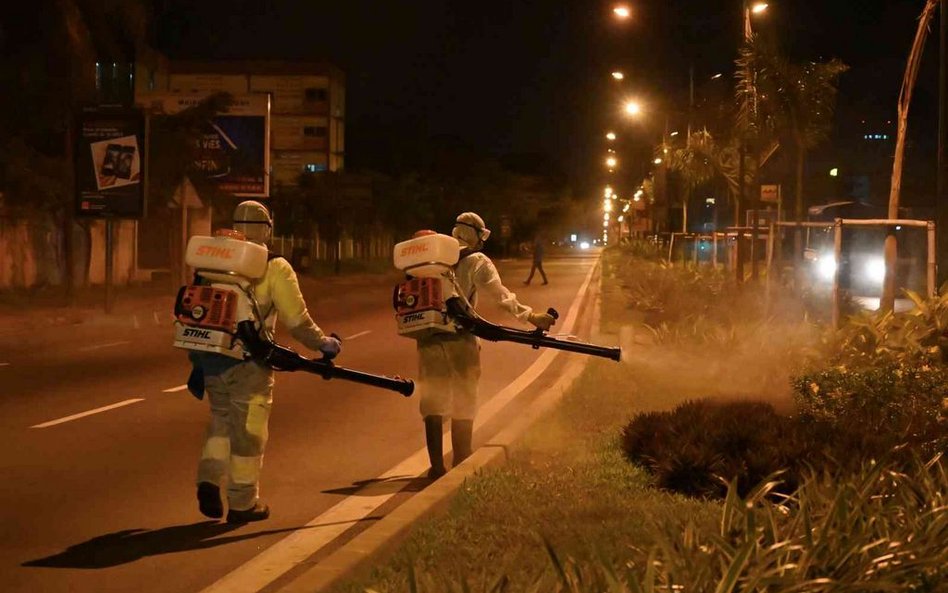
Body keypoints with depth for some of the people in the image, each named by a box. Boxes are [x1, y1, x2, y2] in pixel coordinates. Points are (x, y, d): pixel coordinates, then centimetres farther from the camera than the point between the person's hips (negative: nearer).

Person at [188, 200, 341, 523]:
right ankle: (243, 502, 14)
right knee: (248, 429, 6)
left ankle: (209, 479, 4)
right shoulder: (274, 268, -5)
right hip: (248, 363, -4)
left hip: (212, 358, 5)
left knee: (221, 420, 22)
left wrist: (197, 362, 21)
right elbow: (297, 318, -7)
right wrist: (322, 343, 10)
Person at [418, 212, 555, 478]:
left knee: (432, 401, 9)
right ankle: (461, 464, 17)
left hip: (428, 337, 4)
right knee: (463, 402, 10)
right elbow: (499, 294, -15)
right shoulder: (477, 262, -3)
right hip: (459, 337, -4)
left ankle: (436, 466, 6)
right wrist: (530, 316, -18)